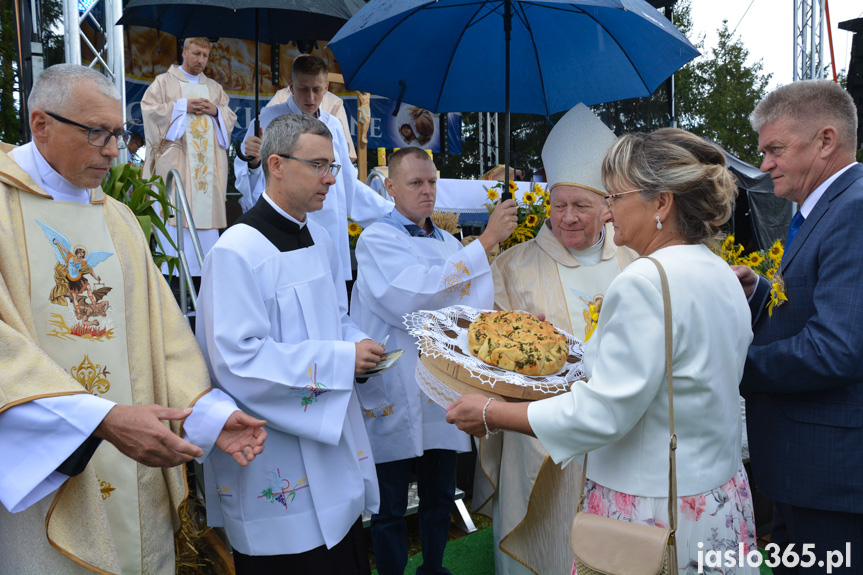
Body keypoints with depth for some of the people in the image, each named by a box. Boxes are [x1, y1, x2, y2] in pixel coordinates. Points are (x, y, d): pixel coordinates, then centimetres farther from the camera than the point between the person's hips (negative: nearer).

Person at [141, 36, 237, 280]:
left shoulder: (214, 87, 21)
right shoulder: (164, 81, 9)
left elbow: (230, 118, 17)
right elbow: (149, 109, -2)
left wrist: (215, 111, -3)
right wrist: (182, 106, -8)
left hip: (208, 161, 4)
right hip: (176, 158, -4)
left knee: (207, 205, -2)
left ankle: (205, 265, 2)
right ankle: (172, 273, -8)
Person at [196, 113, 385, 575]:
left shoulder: (320, 239, 11)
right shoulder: (237, 251, -18)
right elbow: (237, 361, -24)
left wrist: (358, 346, 0)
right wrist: (339, 359, -22)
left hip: (334, 440, 8)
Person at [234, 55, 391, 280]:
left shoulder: (333, 126, 14)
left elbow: (349, 184, 22)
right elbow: (250, 187, -4)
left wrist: (392, 213, 22)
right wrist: (253, 162, -26)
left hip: (331, 233, 4)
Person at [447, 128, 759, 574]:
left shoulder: (646, 282, -24)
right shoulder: (724, 276, 6)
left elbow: (602, 414, -25)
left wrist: (492, 414, -16)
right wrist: (585, 363, 18)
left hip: (652, 513, -9)